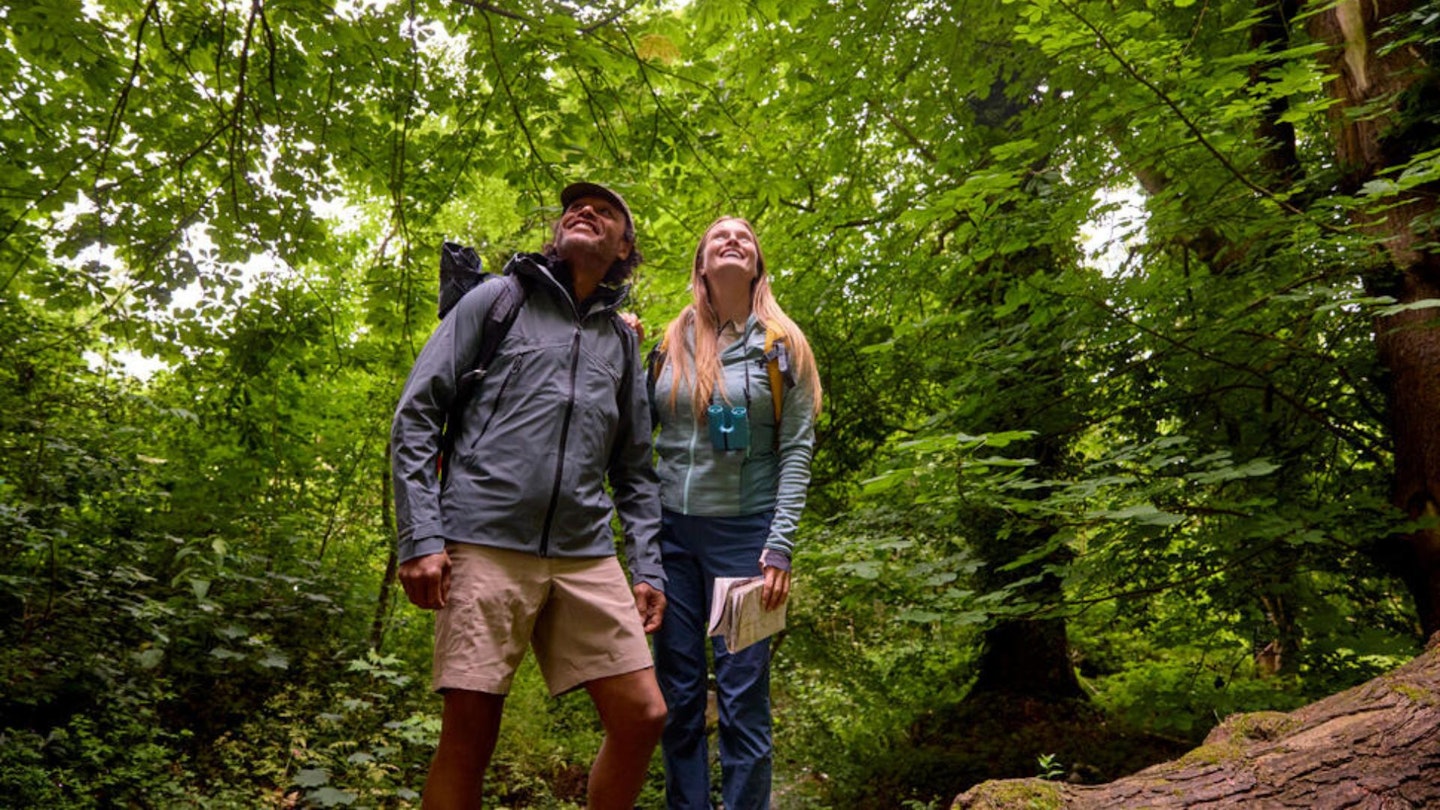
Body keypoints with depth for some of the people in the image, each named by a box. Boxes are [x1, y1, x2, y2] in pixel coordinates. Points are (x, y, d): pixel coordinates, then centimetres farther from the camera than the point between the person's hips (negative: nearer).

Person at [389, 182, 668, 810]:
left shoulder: (621, 339, 20)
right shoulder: (497, 299, 8)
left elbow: (634, 469, 20)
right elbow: (415, 415, 2)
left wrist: (648, 570, 10)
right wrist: (420, 539, -8)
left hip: (585, 556, 4)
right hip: (485, 545, -3)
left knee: (642, 716, 0)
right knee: (469, 732, -2)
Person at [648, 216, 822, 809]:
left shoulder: (781, 344, 2)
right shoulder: (670, 343, 10)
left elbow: (797, 451, -3)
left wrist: (780, 546, -12)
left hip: (744, 532, -3)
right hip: (670, 530, 3)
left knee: (742, 695, 1)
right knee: (677, 692, 8)